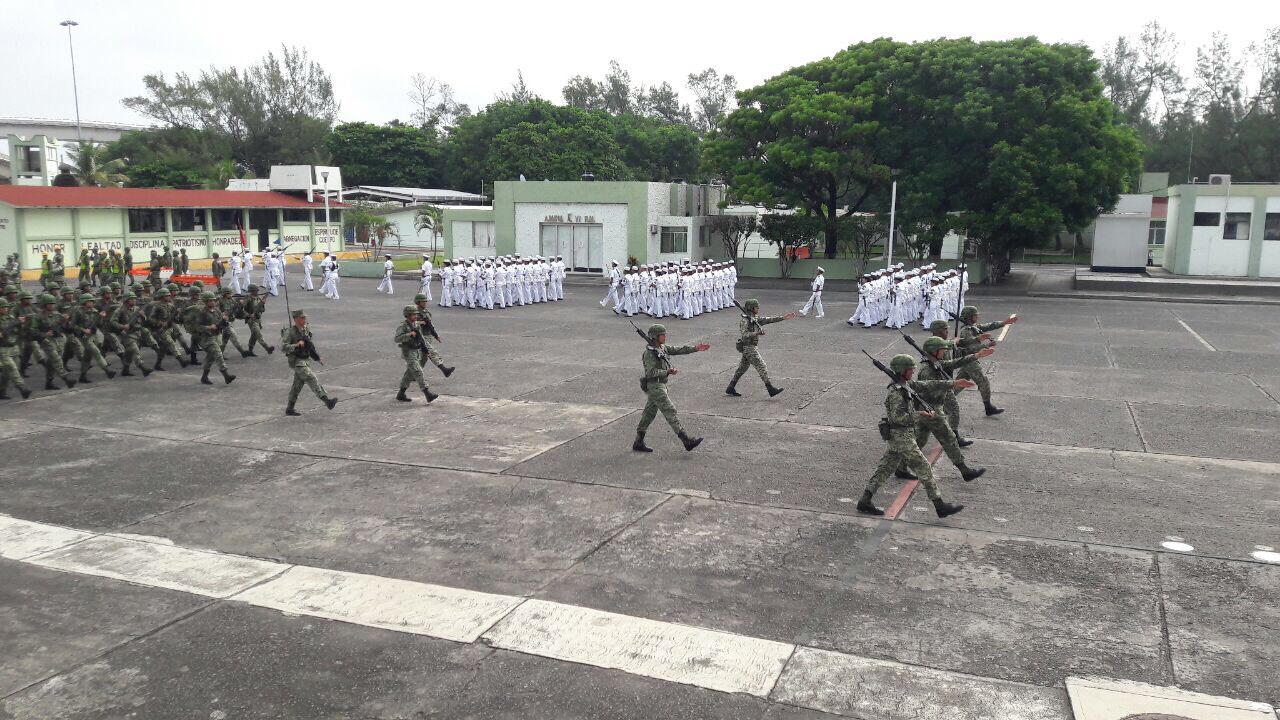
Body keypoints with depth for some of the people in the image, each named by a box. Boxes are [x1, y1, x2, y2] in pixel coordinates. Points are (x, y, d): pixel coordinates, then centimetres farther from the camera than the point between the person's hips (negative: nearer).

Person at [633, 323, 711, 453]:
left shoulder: (662, 348, 10)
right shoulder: (649, 353, -17)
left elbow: (678, 350, 9)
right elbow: (651, 372, -23)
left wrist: (695, 348, 2)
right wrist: (667, 372, -32)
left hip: (660, 385, 10)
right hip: (654, 387, -10)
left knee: (649, 414, 13)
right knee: (670, 412, -9)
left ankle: (638, 443, 20)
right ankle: (687, 441, -8)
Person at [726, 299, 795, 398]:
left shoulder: (755, 319, 12)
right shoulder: (745, 320, -16)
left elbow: (769, 320, 12)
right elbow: (744, 335, -24)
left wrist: (783, 317, 9)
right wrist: (757, 333, -34)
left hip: (751, 347, 10)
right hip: (748, 347, -10)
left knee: (742, 368, 14)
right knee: (762, 367, -8)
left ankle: (730, 389, 20)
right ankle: (771, 389, -7)